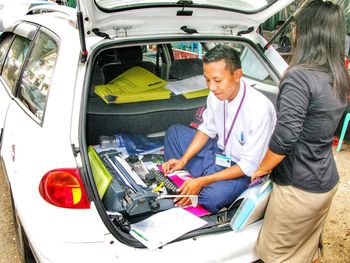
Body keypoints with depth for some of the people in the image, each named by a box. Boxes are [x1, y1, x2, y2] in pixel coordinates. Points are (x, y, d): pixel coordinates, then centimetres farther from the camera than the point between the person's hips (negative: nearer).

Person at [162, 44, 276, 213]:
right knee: (174, 131, 5)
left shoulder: (259, 108, -32)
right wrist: (183, 160, -7)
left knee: (211, 198, -35)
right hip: (218, 151, 7)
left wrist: (203, 181, -27)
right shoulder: (217, 93, -13)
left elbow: (250, 165, -26)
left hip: (241, 169, -7)